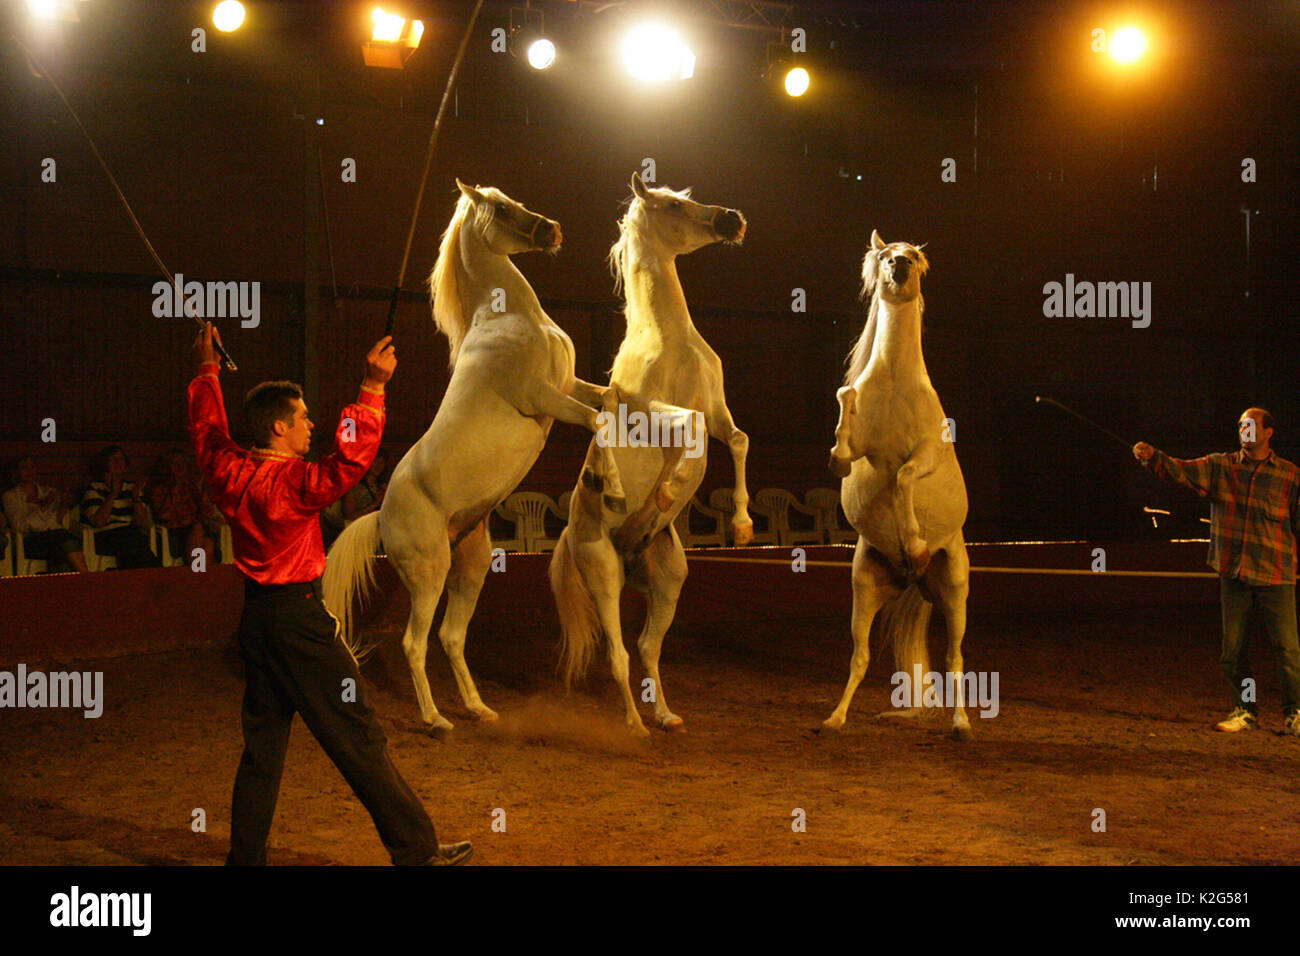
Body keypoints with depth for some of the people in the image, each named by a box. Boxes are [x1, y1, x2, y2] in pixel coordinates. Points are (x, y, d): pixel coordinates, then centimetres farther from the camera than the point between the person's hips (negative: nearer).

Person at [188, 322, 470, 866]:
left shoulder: (230, 475, 4)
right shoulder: (290, 484, -17)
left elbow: (208, 432, 22)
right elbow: (352, 460, -28)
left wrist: (207, 369, 33)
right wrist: (372, 388, -27)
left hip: (255, 616, 8)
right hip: (299, 617, -8)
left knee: (262, 744, 14)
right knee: (358, 740, -4)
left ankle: (245, 856, 17)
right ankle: (417, 851, 1)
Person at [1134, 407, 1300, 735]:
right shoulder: (1220, 467, 7)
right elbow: (1181, 470, -4)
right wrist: (1152, 456, -23)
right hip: (1233, 573, 2)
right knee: (1233, 648, 8)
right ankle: (1244, 710, 21)